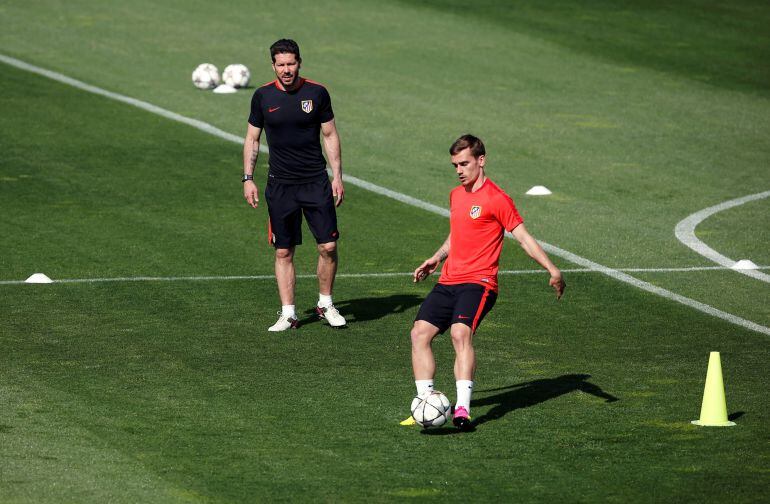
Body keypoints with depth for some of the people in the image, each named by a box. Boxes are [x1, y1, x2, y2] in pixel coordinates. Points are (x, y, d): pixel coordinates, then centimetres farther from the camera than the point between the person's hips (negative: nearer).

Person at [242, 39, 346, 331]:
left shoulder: (317, 93, -1)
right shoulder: (263, 96, 1)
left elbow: (330, 136, 6)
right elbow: (252, 139, 9)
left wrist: (337, 177, 1)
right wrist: (248, 178, 2)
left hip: (316, 181, 0)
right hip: (280, 184, 1)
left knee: (328, 246, -4)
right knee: (283, 252, 2)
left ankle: (325, 304, 15)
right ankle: (288, 314, 8)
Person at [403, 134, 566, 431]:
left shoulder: (496, 198, -5)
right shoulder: (456, 195, 19)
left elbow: (524, 238, -6)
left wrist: (552, 269, -15)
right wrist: (436, 258, 23)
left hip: (478, 282, -8)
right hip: (448, 281, 8)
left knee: (461, 332, -29)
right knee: (420, 333, -9)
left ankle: (462, 409, -35)